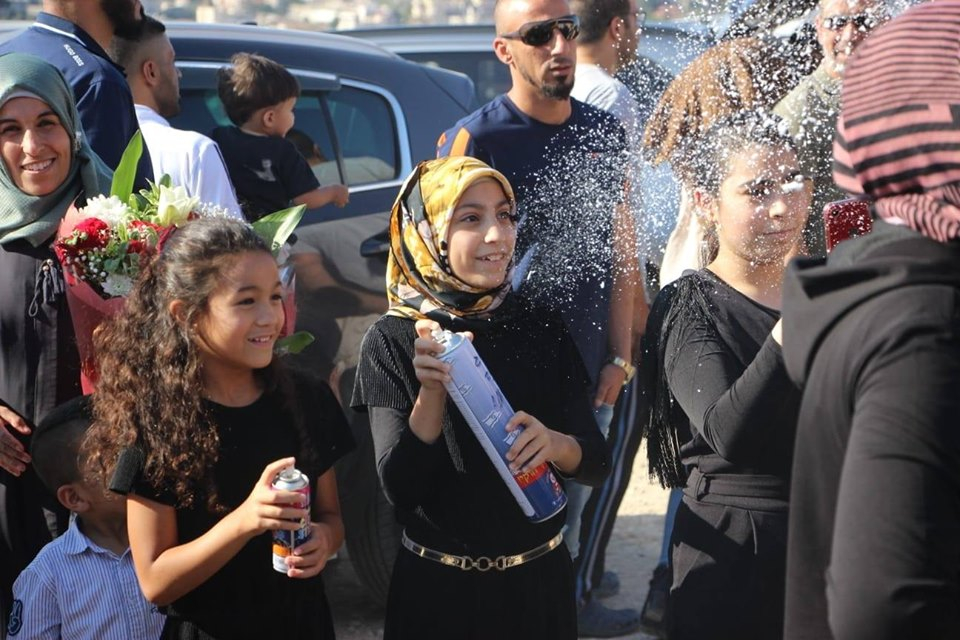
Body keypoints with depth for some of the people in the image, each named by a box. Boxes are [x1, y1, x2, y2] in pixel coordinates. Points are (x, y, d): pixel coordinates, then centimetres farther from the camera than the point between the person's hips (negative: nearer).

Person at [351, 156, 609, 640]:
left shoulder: (541, 328, -3)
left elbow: (596, 464, -3)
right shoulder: (392, 341, -10)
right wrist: (431, 391, -29)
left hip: (540, 580, 3)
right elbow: (399, 488, -16)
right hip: (439, 588, -2)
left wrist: (553, 444, -24)